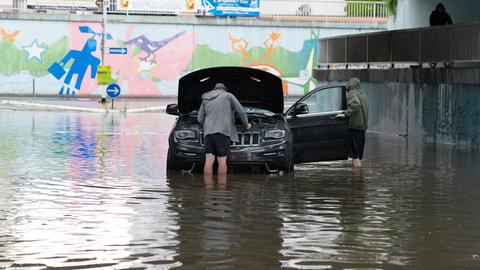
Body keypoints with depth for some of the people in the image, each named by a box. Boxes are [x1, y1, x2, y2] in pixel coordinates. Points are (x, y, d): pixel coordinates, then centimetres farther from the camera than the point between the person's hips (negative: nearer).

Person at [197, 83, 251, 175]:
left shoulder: (205, 99, 21)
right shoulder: (228, 96, 11)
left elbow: (200, 119, 18)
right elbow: (241, 112, 11)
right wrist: (246, 124, 26)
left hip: (208, 133, 3)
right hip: (223, 132, -3)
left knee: (209, 161, -3)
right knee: (222, 161, -4)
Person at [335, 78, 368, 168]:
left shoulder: (352, 93, -9)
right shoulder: (363, 94, 19)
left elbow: (356, 105, -27)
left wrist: (345, 114, -27)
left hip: (354, 126, -9)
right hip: (363, 126, 9)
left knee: (355, 156, -8)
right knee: (359, 156, 14)